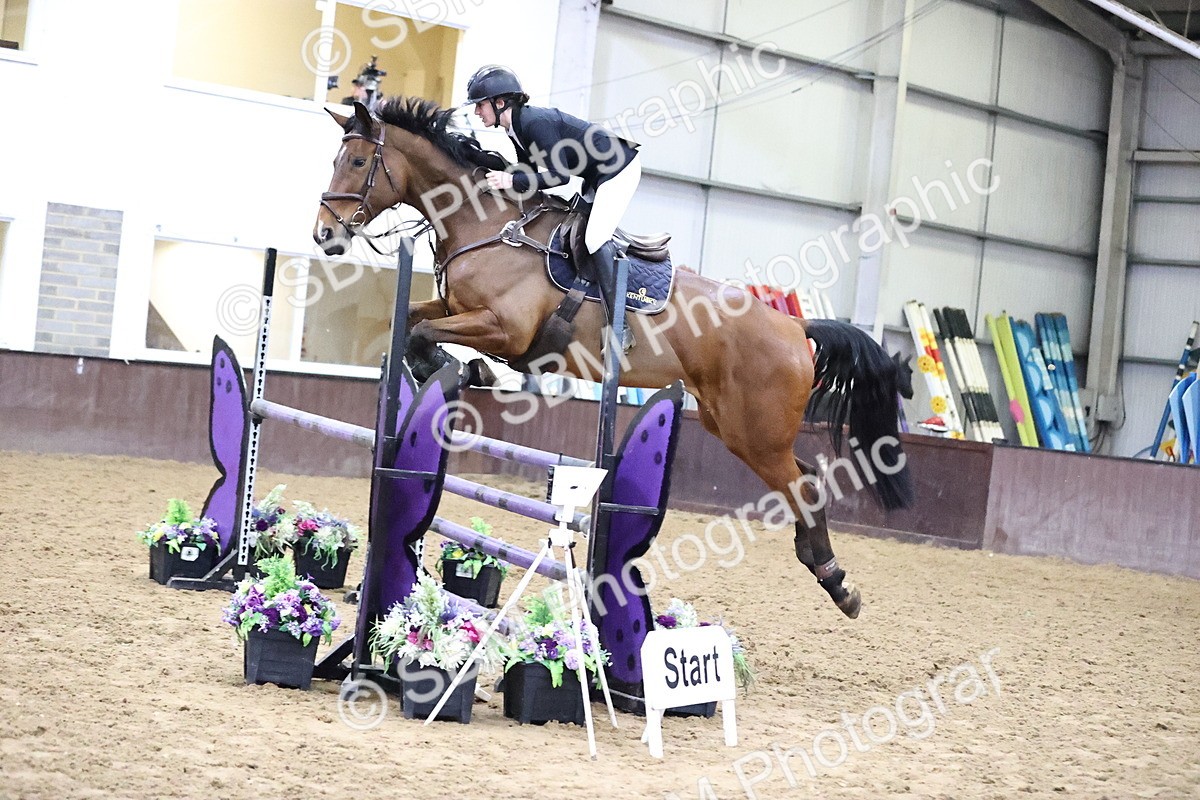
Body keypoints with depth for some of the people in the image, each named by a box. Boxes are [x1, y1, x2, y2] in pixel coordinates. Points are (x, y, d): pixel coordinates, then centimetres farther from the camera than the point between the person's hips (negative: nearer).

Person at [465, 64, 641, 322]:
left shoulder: (535, 122, -25)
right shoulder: (517, 129, 4)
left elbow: (561, 174, -28)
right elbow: (529, 173, 10)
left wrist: (512, 181, -28)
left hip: (620, 168, -11)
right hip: (595, 178, 11)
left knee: (595, 238, -19)